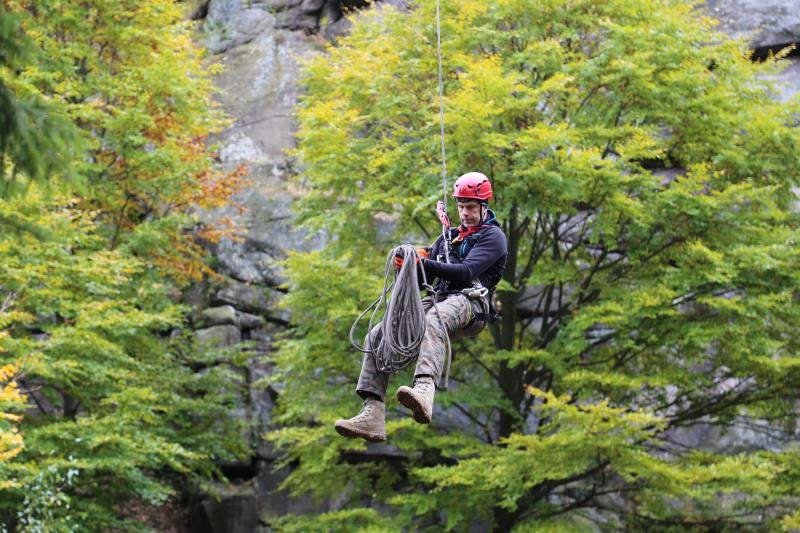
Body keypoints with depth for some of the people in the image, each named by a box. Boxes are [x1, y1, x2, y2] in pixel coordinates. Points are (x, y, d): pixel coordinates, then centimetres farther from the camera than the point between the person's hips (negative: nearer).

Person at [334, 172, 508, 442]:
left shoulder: (493, 236, 7)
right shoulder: (450, 236, 31)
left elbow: (466, 272, -11)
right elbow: (425, 277, 22)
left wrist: (425, 263, -19)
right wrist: (407, 264, -1)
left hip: (471, 301, -7)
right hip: (439, 299, 7)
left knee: (434, 321, -43)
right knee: (377, 335, -12)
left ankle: (424, 390, -69)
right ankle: (372, 415, -24)